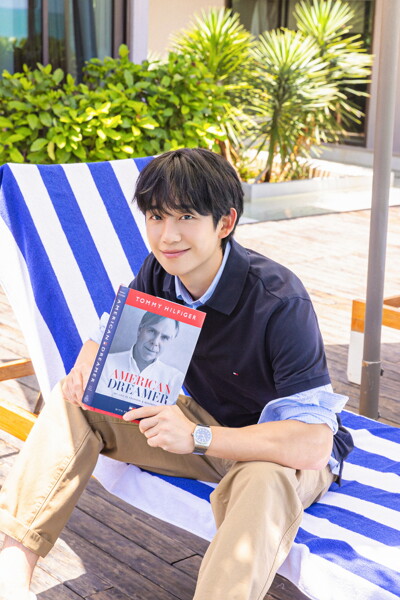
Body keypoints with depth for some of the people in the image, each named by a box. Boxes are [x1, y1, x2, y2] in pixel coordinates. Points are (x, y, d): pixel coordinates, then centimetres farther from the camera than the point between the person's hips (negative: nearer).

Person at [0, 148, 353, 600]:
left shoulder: (280, 301, -29)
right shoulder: (158, 274, -10)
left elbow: (314, 444, -35)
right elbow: (109, 332, 9)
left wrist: (197, 437, -40)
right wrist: (88, 366, -17)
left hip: (283, 452, -6)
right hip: (204, 422, 7)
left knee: (263, 483, -43)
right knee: (73, 399, -6)